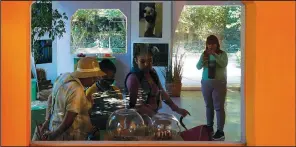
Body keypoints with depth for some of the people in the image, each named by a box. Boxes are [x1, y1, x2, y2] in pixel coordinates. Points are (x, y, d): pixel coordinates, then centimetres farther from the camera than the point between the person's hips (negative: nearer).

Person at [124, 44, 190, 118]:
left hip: (153, 114, 6)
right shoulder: (133, 78, -17)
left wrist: (177, 109, 8)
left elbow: (161, 92, 13)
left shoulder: (152, 73, 5)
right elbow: (134, 105, -19)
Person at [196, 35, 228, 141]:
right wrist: (202, 59, -21)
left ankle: (220, 132, -5)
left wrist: (215, 55, -30)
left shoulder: (222, 54, -3)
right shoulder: (204, 54, 6)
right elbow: (198, 67, -1)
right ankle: (209, 127, 25)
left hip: (219, 83, -4)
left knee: (219, 107, -6)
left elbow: (224, 64, -20)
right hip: (206, 83, 4)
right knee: (209, 106, 12)